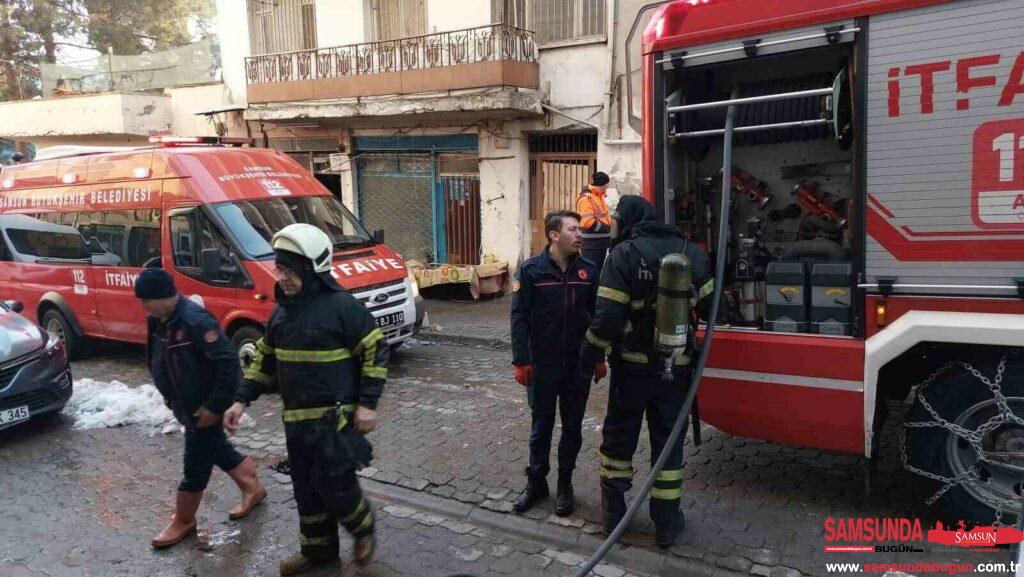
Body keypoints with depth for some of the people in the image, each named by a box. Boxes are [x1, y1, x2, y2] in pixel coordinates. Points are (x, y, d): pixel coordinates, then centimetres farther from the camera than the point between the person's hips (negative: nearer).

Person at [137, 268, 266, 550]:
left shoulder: (196, 321, -28)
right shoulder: (159, 320, 0)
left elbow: (228, 363, -29)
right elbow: (158, 360, 18)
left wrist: (214, 406, -25)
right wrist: (170, 397, 17)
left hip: (204, 408, -9)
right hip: (185, 405, 9)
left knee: (196, 465, 6)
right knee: (218, 450, 22)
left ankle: (183, 522, 24)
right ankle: (253, 489, 40)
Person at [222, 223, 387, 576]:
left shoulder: (341, 306, -14)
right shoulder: (281, 312, 8)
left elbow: (375, 350, -12)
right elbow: (264, 360, 18)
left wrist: (367, 403, -15)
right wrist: (241, 401, 10)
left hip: (334, 417, -7)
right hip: (296, 420, 7)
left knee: (334, 485, -4)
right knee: (306, 489, 16)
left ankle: (363, 527, 26)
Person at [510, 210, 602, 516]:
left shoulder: (589, 270, 1)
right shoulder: (531, 270, -7)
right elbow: (519, 317, -6)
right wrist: (521, 361, -10)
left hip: (579, 365, 2)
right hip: (542, 364, -2)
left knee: (572, 426, 12)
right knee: (541, 425, 11)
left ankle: (565, 484, 28)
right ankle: (536, 482, 28)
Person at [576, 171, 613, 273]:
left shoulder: (599, 196, 14)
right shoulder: (586, 198, -17)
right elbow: (588, 222, -26)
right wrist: (605, 228, -16)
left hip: (601, 242, 10)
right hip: (591, 244, -10)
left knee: (598, 271, 16)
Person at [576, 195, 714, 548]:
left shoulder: (624, 254, -12)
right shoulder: (690, 252, 2)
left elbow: (608, 316, -18)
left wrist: (588, 358, -7)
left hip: (632, 366, -3)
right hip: (676, 368, 3)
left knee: (618, 436, 15)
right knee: (668, 440, 13)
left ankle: (613, 513, 26)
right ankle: (666, 524, 21)